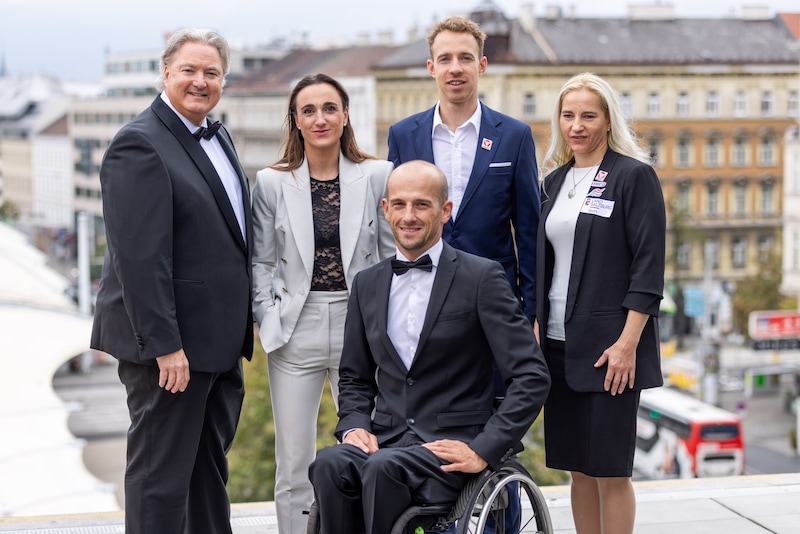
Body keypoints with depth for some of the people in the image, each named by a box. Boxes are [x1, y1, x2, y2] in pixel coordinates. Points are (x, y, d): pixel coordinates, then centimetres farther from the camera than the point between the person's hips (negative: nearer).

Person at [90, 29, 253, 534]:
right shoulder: (140, 144, -16)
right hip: (171, 344, -9)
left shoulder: (218, 137, 13)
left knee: (210, 467, 19)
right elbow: (139, 256, -21)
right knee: (161, 473, 0)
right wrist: (165, 344, -23)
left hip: (219, 340, 9)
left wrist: (245, 318, 15)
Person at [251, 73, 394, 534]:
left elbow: (394, 257, 5)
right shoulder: (272, 183, 3)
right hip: (296, 330, 1)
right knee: (294, 467, 6)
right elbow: (261, 262, 8)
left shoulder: (378, 176, 2)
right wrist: (268, 320, -3)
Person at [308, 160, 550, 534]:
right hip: (386, 438, 4)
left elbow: (531, 377, -7)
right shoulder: (367, 284, 13)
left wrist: (484, 449, -15)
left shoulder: (482, 277, -3)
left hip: (452, 445, -4)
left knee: (382, 468, -33)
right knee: (329, 465, -28)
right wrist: (354, 426, 0)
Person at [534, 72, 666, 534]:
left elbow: (648, 265, -11)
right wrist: (537, 331, 9)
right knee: (578, 467, 10)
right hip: (559, 344, 6)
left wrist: (628, 344, -17)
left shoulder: (635, 176, -6)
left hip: (609, 347, -6)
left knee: (610, 469, -2)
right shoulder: (555, 181, 13)